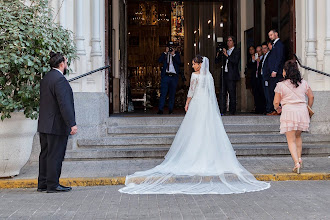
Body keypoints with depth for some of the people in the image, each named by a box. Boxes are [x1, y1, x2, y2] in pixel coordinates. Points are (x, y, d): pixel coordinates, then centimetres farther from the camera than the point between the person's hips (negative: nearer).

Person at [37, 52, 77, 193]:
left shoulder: (45, 78, 13)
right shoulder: (59, 79, -16)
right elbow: (64, 104, -22)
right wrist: (72, 124, -22)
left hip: (44, 125, 10)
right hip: (57, 125, -9)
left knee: (45, 154, 13)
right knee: (55, 155, -3)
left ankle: (42, 183, 20)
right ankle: (52, 185, 2)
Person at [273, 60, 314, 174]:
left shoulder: (281, 85, -5)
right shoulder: (303, 83, 8)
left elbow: (276, 102, -3)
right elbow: (311, 97, 16)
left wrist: (277, 109, 19)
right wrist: (308, 109, 31)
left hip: (289, 111, -4)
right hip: (302, 111, 4)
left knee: (291, 140, -1)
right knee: (298, 136, 24)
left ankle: (297, 163, -15)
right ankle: (299, 158, 17)